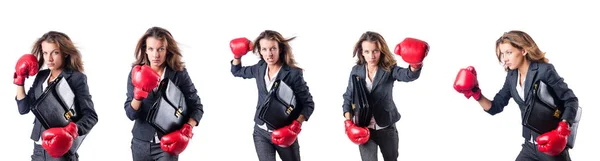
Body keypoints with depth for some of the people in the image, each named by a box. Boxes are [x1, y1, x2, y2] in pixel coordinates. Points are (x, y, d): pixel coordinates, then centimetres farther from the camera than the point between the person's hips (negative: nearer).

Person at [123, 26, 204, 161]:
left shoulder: (179, 74, -9)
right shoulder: (137, 74, -3)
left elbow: (196, 107, -2)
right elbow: (131, 114, -8)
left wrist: (186, 130, -17)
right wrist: (139, 95, -25)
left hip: (168, 144, -3)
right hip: (141, 144, 3)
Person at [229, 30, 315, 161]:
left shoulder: (293, 73, -15)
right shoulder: (260, 68, 1)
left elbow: (308, 104, -11)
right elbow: (237, 71, 22)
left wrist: (296, 125, -25)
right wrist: (237, 55, 4)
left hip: (284, 133, -4)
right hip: (261, 132, 4)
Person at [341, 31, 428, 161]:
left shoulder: (389, 70, -12)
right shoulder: (356, 71, -3)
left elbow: (408, 75, -33)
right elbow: (348, 97, 6)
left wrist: (415, 64, -57)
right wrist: (348, 122, -8)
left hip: (387, 128, 0)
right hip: (364, 129, 1)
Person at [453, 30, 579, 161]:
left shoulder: (544, 71, -15)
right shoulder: (512, 76, 5)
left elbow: (571, 100, -13)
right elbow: (495, 107, 8)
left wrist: (562, 130, -25)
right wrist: (476, 94, -9)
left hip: (552, 145, -6)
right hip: (530, 146, 6)